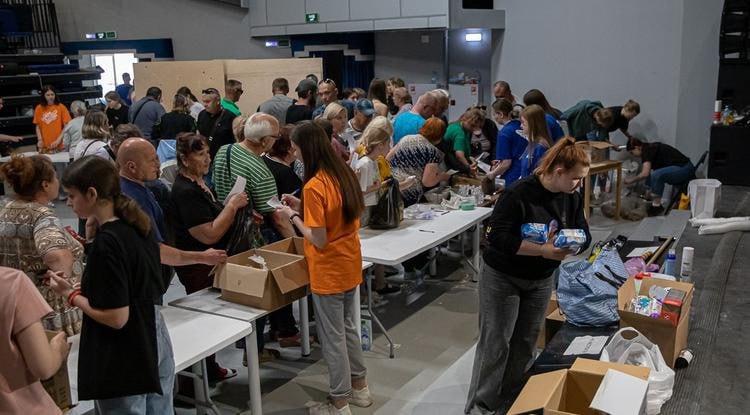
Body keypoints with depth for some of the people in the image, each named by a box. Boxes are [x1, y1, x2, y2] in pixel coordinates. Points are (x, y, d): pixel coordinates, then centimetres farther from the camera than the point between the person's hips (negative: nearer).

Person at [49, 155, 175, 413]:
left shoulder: (106, 242, -21)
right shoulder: (137, 226, 3)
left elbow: (116, 317, -22)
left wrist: (71, 295, -9)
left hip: (124, 362, -8)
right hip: (156, 345, 8)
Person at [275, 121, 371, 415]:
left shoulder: (313, 187, -23)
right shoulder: (345, 174, 1)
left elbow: (319, 240, -22)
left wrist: (293, 216, -10)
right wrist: (304, 207, 8)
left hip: (329, 272, -8)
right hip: (350, 266, 8)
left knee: (333, 337, 6)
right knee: (347, 328, 23)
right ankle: (359, 387, 36)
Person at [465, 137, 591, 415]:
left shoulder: (572, 197, -6)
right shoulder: (520, 193, -26)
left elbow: (584, 235, 2)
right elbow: (497, 236, -28)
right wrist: (542, 250, -33)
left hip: (541, 281, 6)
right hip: (502, 278, -6)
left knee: (526, 342, 14)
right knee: (495, 342, 0)